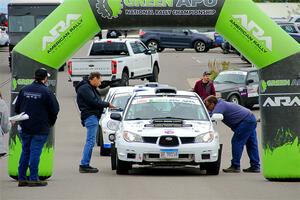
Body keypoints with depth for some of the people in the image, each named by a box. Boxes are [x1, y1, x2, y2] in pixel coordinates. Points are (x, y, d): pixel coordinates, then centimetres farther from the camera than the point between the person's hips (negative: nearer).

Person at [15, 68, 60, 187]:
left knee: (25, 152, 12)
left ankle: (22, 178, 13)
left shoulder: (24, 90, 5)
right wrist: (50, 122, 9)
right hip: (40, 128, -5)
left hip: (25, 128, 5)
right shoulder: (46, 92, -11)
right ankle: (33, 179, -3)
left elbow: (17, 108, 11)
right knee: (35, 152, -3)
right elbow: (55, 110, -8)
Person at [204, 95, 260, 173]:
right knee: (251, 144, 11)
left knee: (236, 142, -8)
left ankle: (235, 166, -7)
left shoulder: (220, 106, -15)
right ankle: (255, 166, 14)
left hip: (245, 121, -11)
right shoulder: (221, 105, 17)